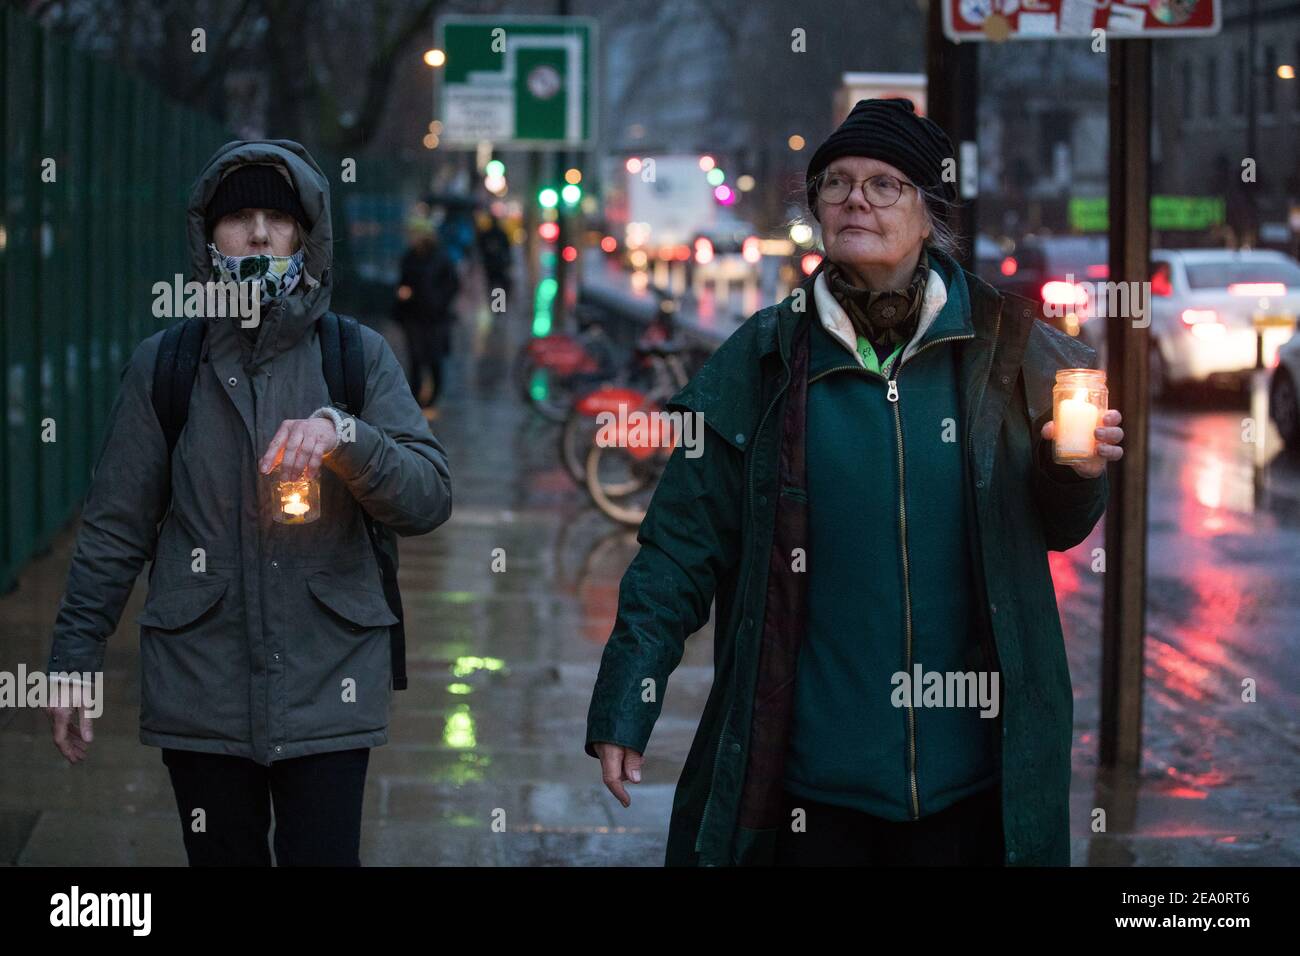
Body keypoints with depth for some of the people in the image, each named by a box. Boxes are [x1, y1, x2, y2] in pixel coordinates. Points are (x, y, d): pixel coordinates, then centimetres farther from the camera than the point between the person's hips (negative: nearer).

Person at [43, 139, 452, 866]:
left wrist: (343, 436, -22)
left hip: (327, 686, -1)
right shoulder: (164, 364, 4)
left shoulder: (359, 357, 3)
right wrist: (77, 657, 4)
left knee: (323, 855, -6)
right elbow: (116, 528, 7)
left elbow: (429, 498, -6)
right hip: (201, 689, 1)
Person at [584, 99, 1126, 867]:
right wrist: (623, 710, -6)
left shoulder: (1000, 344, 2)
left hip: (969, 769, 1)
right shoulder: (764, 359, 0)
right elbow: (683, 546, -1)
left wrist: (1076, 475, -11)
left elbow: (1054, 529, 12)